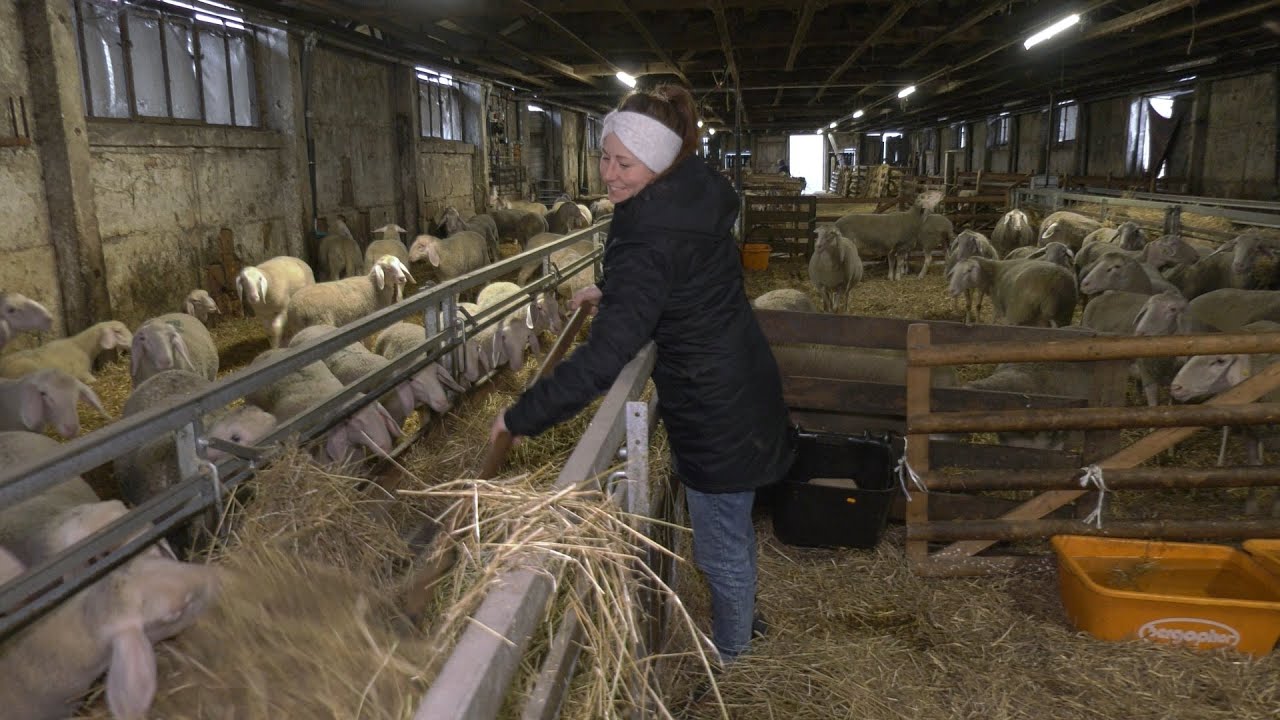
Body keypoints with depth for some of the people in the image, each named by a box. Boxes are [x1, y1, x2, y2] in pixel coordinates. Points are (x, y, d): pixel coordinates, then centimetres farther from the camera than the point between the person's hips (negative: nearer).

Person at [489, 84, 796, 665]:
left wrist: (523, 416, -24)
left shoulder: (650, 242, -30)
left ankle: (729, 659, 35)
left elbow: (603, 359, -33)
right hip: (743, 383, 10)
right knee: (732, 525, 28)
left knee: (720, 547, 12)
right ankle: (738, 625, 51)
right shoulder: (696, 194, -2)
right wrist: (611, 295, 19)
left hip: (716, 411, -10)